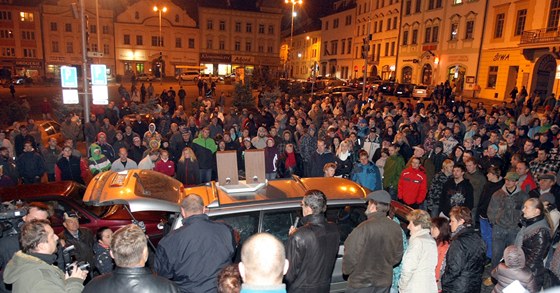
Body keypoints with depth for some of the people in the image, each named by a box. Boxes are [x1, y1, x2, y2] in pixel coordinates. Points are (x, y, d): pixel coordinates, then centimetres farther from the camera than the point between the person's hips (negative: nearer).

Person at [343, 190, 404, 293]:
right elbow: (398, 255, 7)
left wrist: (346, 270, -1)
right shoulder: (396, 228, -3)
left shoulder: (364, 228, -23)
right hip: (384, 282, 6)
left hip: (361, 283, -6)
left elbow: (351, 255, -20)